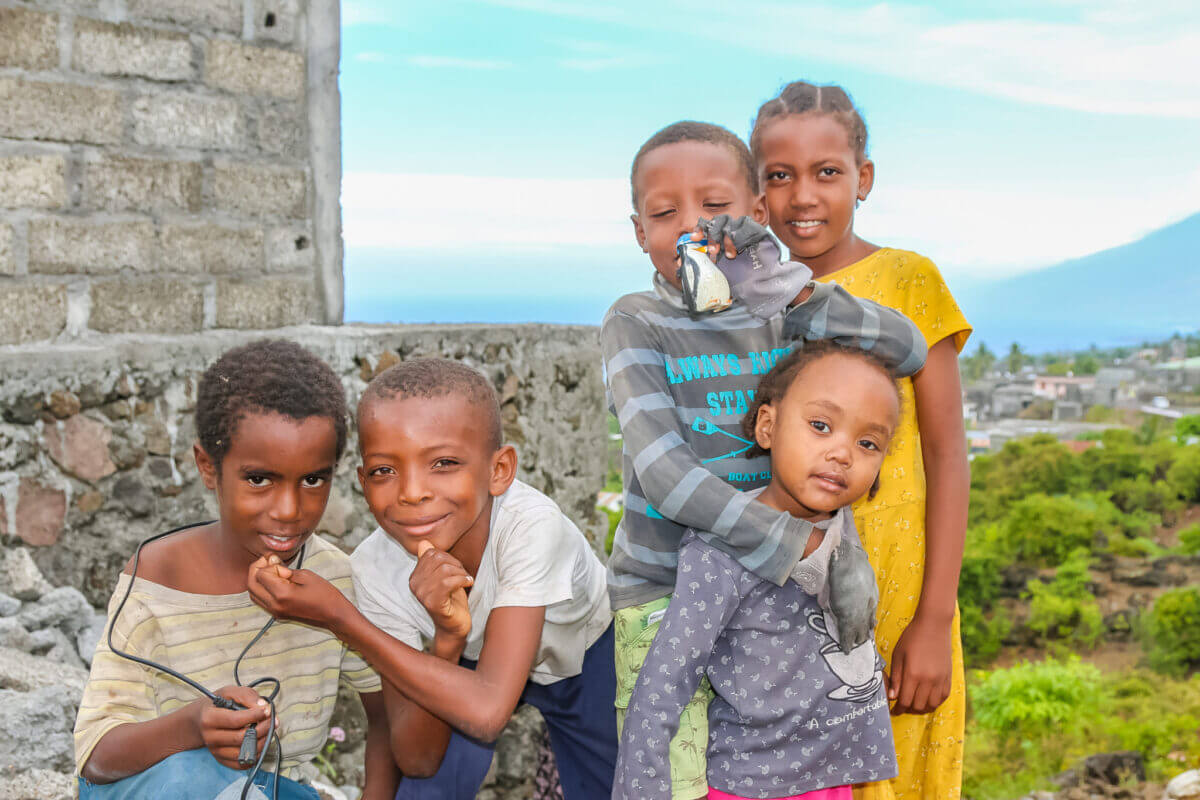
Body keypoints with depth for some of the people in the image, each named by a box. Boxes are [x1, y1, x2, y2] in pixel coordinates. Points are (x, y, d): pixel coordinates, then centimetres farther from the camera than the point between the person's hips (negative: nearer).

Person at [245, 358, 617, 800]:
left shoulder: (532, 524, -41)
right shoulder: (375, 570, -29)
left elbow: (487, 713, -45)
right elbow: (416, 759, -28)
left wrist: (336, 615, -45)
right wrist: (447, 639, -46)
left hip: (591, 658, -1)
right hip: (474, 656, 1)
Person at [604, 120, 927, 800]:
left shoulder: (782, 317, 5)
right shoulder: (637, 323, -6)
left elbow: (910, 350, -6)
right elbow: (663, 471, -18)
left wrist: (789, 291, -18)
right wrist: (794, 546, -23)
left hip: (770, 588, 3)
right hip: (664, 586, -3)